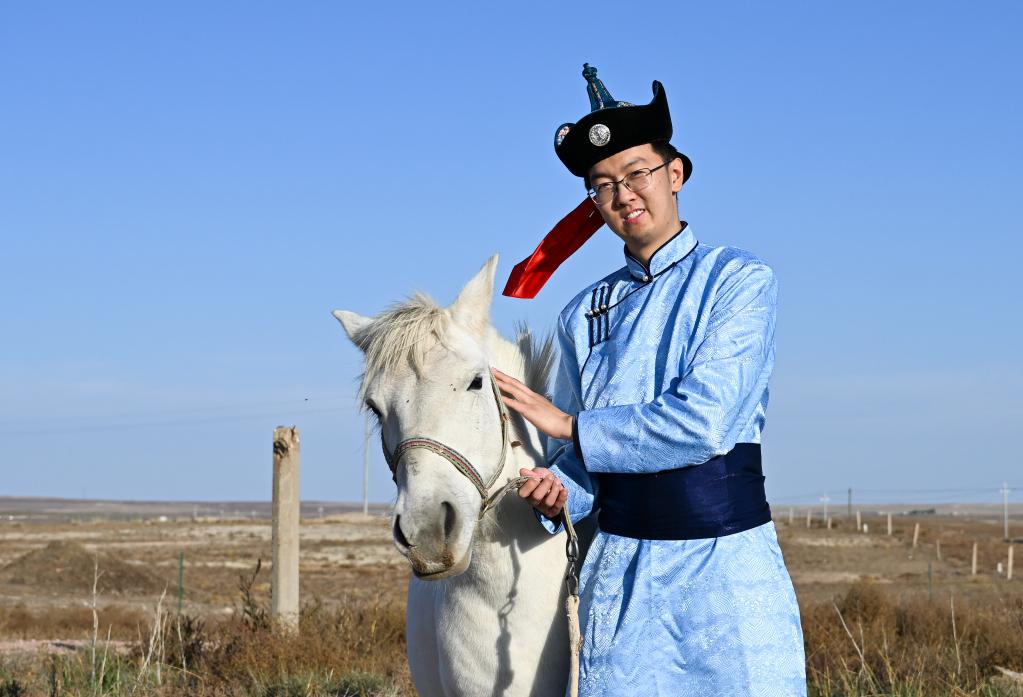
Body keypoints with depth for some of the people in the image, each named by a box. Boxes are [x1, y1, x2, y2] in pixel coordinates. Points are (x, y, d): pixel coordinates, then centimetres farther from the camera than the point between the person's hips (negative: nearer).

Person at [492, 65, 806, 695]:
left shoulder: (740, 280, -2)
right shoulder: (585, 313, 13)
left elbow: (702, 421, -14)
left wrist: (567, 425, -6)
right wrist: (560, 492, -8)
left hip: (726, 559, -3)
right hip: (621, 565, 4)